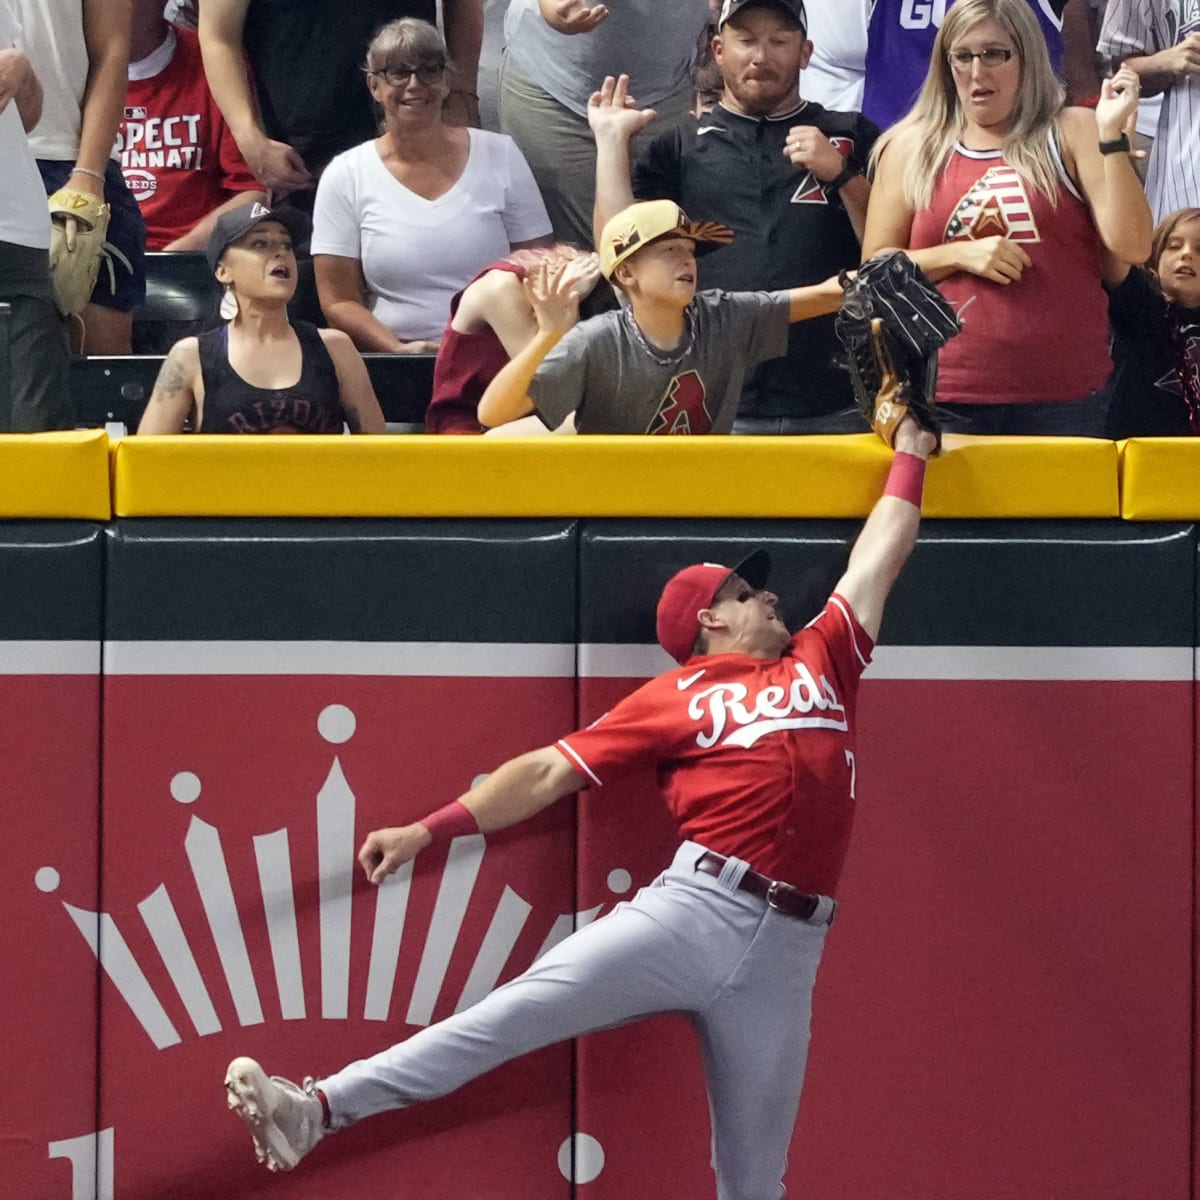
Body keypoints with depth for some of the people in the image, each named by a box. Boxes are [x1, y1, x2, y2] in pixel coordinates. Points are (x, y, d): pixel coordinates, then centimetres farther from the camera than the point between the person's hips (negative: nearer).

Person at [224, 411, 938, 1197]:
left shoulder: (822, 661, 20)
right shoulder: (671, 699, 10)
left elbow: (880, 556, 31)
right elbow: (549, 773, 7)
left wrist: (909, 458, 40)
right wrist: (430, 830, -1)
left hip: (787, 950, 3)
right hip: (692, 911, -3)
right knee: (515, 1012, -14)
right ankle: (319, 1110, -16)